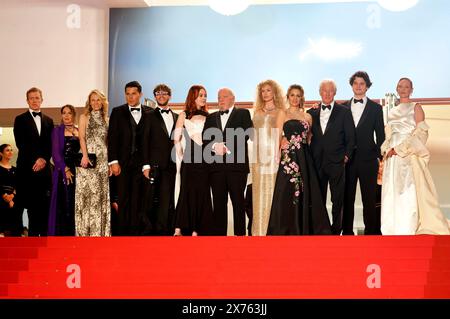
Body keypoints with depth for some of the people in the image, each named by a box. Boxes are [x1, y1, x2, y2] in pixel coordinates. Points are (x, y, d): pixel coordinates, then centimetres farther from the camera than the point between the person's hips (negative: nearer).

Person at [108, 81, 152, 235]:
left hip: (141, 162, 0)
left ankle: (135, 232, 1)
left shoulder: (149, 113, 6)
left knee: (138, 198, -2)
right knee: (123, 199, 2)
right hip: (123, 162, 0)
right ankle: (122, 232, 8)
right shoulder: (118, 112, 7)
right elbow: (112, 137, 2)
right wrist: (113, 161, -6)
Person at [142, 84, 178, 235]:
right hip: (154, 164, -3)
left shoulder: (177, 117, 16)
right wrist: (146, 165, -8)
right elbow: (145, 142, -1)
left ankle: (166, 231, 5)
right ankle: (151, 230, 2)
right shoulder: (150, 116, 4)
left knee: (167, 200, 1)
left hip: (171, 165, 3)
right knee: (152, 200, -4)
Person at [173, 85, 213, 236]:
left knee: (202, 194, 1)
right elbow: (176, 139, 5)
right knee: (188, 192, -5)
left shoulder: (207, 117, 12)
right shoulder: (183, 115, 6)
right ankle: (180, 228, -2)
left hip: (205, 160, 3)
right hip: (189, 160, -3)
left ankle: (196, 230, 5)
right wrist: (182, 156, 1)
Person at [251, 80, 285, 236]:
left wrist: (276, 155, -11)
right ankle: (259, 230, 5)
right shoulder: (257, 112, 17)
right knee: (258, 193, 2)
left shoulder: (279, 112, 6)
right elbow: (255, 134, 13)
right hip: (258, 156, 4)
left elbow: (278, 134, -1)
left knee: (271, 192, -5)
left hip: (272, 154, -4)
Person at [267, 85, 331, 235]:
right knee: (286, 196, -3)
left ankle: (304, 230, 7)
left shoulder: (307, 117, 14)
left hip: (304, 160, 3)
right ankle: (286, 231, 3)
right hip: (287, 159, -2)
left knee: (304, 194, 1)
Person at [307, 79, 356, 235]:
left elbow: (350, 137, 3)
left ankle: (336, 230, 9)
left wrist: (347, 156, -4)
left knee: (338, 200, 1)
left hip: (337, 163, -2)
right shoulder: (312, 113, 11)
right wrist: (309, 158, 3)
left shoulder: (344, 112, 4)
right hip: (317, 163, 2)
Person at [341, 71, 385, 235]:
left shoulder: (376, 108, 7)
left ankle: (372, 232, 7)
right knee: (347, 198, 5)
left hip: (367, 160, -1)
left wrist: (381, 157, -2)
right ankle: (347, 232, 12)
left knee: (370, 199, 0)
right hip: (347, 159, 1)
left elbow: (380, 135, 5)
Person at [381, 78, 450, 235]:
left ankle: (411, 229, -6)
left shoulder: (416, 107, 2)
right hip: (393, 157, 5)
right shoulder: (392, 112, 18)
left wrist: (400, 148, -13)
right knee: (393, 192, 2)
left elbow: (421, 133, -7)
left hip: (409, 155, -5)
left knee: (410, 191, -9)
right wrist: (387, 150, 2)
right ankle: (394, 230, 6)